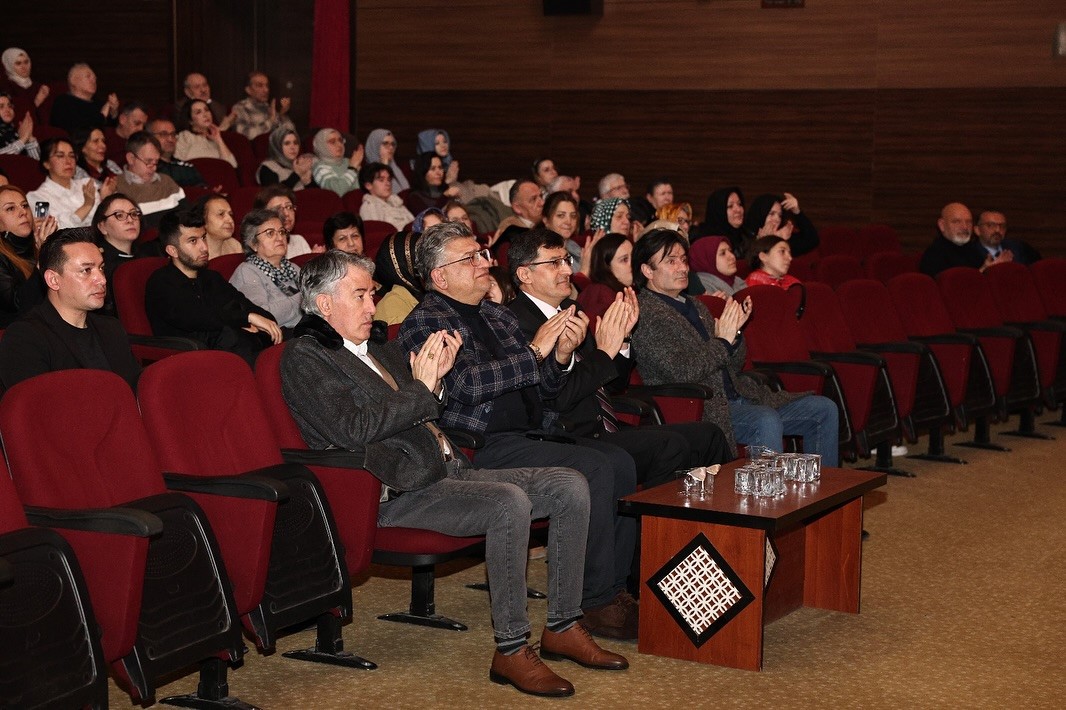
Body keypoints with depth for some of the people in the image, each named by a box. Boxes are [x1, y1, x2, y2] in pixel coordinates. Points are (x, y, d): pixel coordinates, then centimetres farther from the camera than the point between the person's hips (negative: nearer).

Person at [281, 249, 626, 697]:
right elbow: (351, 429, -17)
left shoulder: (380, 352, 24)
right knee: (509, 503, -31)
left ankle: (562, 629, 4)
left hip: (449, 471, 9)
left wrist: (436, 377, 6)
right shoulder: (304, 357, -3)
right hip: (398, 493, -9)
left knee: (569, 487, -3)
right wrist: (422, 388, -12)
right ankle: (511, 651, -22)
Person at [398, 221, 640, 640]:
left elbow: (542, 389, 23)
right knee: (594, 469, -26)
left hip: (531, 438, 8)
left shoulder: (497, 316, 23)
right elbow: (467, 383, -17)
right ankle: (596, 602, -17)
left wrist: (562, 355, 2)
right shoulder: (424, 323, -1)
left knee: (622, 464, -15)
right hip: (485, 449, -8)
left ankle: (615, 586, -8)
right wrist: (535, 351, -14)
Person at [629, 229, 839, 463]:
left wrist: (734, 332, 1)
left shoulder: (695, 307, 20)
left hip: (737, 395, 9)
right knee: (767, 421, -35)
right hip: (700, 407, -9)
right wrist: (723, 341, -13)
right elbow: (682, 372, -20)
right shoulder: (646, 314, -8)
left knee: (824, 409, 1)